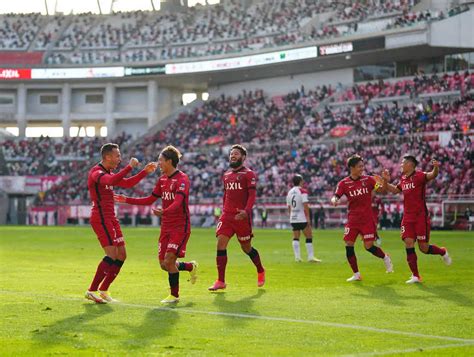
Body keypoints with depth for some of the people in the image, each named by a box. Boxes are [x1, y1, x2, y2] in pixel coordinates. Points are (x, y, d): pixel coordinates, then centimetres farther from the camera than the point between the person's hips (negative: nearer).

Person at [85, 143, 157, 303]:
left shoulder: (109, 173, 18)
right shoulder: (96, 172, -12)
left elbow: (127, 183, 27)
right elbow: (111, 181, -33)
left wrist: (145, 171, 19)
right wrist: (129, 167, -31)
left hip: (111, 218, 10)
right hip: (101, 218, -10)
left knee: (121, 255, 7)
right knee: (112, 255, -15)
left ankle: (103, 290, 14)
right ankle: (92, 290, -10)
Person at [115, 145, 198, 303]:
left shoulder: (182, 179, -14)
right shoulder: (162, 179, 11)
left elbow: (178, 203, -30)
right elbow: (150, 200, 20)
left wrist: (163, 212, -47)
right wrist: (127, 200, 15)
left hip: (180, 227, -8)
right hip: (166, 227, 8)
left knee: (169, 261, -14)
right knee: (164, 265, 6)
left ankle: (174, 295, 2)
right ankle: (191, 267, 32)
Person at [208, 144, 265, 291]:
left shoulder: (248, 174, -4)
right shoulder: (226, 175, 16)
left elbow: (252, 195, -13)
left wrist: (246, 211, -28)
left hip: (242, 216, -5)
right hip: (227, 215, 5)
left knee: (246, 247, 6)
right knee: (221, 244, -10)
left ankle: (261, 271, 33)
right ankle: (221, 281, -7)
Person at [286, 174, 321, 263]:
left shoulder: (289, 192, 9)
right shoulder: (303, 191, -10)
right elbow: (305, 206, -15)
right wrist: (308, 218, -12)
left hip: (293, 219, 6)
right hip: (302, 218, -6)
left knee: (296, 238, 9)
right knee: (309, 237, 2)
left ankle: (297, 257, 3)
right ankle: (310, 257, 0)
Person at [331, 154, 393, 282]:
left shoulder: (368, 179, 0)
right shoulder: (344, 183, -1)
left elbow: (382, 190, -3)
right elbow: (335, 197, -9)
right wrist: (334, 200, -33)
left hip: (367, 219, -1)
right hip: (353, 219, 2)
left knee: (369, 246, -7)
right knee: (348, 245, -6)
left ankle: (385, 258, 23)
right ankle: (356, 274, 7)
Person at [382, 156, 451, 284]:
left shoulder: (419, 176, -10)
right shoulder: (403, 180, 11)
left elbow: (432, 175, -30)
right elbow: (394, 190, 30)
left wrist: (436, 168, -52)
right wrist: (386, 181, 14)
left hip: (421, 216, -6)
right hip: (407, 218, 6)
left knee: (424, 247, -2)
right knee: (408, 243, -6)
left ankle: (443, 252, 30)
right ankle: (415, 276, 0)